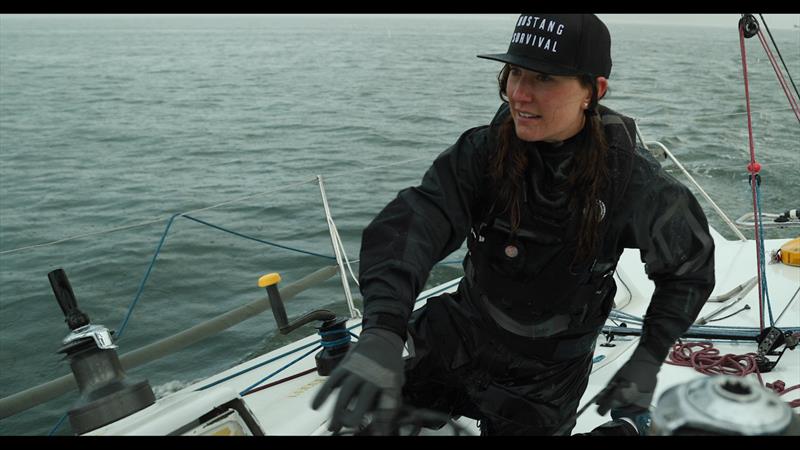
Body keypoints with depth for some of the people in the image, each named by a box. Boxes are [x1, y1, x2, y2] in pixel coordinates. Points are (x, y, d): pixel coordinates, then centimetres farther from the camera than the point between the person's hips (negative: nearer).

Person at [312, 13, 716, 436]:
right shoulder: (483, 150, -20)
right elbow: (412, 223, -35)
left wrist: (648, 359, -11)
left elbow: (689, 268, -3)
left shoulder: (630, 179, -21)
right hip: (460, 340, 2)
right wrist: (382, 330, -51)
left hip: (545, 378, -2)